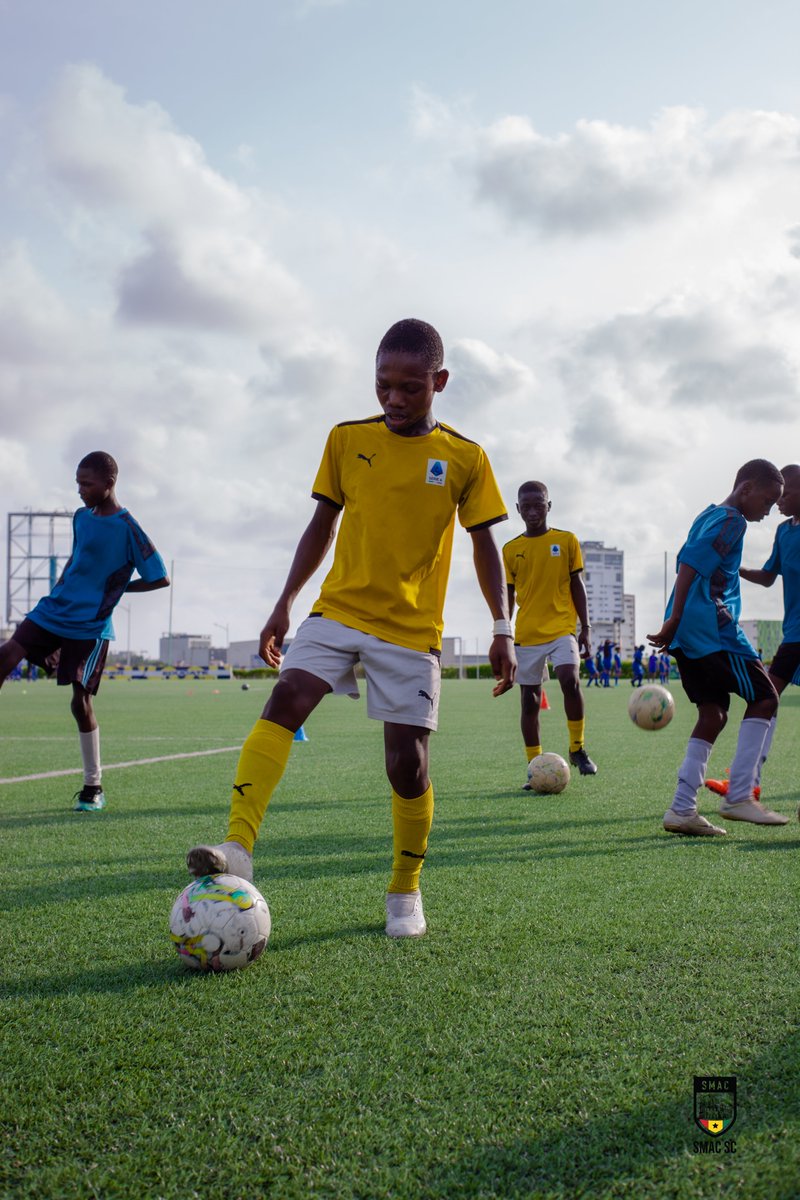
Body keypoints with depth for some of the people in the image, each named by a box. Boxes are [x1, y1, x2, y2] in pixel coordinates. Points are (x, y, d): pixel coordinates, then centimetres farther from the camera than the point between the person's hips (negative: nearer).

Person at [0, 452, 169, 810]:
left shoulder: (128, 529, -12)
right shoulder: (81, 517, 9)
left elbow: (160, 579, -9)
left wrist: (116, 587, -4)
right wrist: (59, 591, 12)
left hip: (90, 626, -7)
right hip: (53, 612, 7)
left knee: (81, 700, -6)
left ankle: (93, 786, 10)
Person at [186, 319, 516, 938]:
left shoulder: (465, 458, 0)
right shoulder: (347, 439, 5)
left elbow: (485, 544, 5)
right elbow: (322, 524, 11)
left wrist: (503, 628, -2)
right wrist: (284, 603, 9)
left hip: (413, 630, -1)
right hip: (338, 610, 2)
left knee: (408, 763, -2)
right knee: (284, 701, -23)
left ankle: (406, 892, 19)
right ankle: (239, 846, -26)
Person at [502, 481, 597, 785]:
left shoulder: (567, 541, 3)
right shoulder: (511, 549, 6)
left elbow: (577, 586, 7)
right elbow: (508, 595, 10)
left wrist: (585, 629, 3)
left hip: (562, 629, -2)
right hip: (526, 634, 2)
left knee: (570, 680, -24)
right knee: (529, 700, 3)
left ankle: (577, 748, -3)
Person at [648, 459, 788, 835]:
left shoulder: (708, 516, 22)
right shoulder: (731, 521, -8)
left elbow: (687, 563, 23)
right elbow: (690, 565, -19)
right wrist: (676, 618, -20)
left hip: (687, 632, 10)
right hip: (713, 628, -10)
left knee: (713, 714, 9)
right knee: (764, 698, -1)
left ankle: (682, 810, 5)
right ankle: (739, 796, -4)